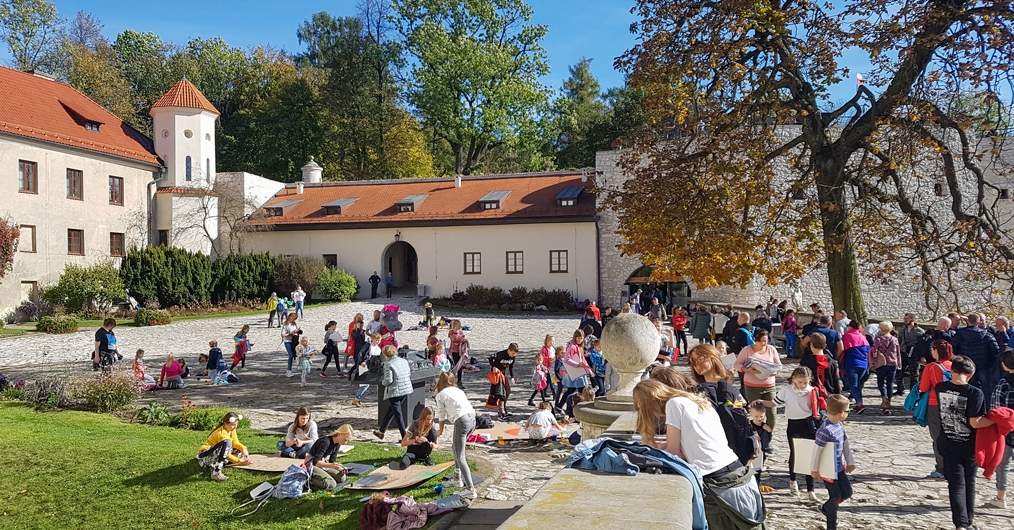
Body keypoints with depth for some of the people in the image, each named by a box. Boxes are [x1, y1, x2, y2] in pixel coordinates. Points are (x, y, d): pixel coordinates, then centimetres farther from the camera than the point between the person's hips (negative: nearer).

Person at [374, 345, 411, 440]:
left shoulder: (388, 364, -13)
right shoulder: (404, 361, 7)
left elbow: (388, 380, -17)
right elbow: (410, 375, 12)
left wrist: (382, 382, 3)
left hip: (394, 392, -7)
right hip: (406, 390, 8)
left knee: (397, 414, 3)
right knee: (390, 410, 22)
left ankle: (404, 437, 4)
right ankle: (382, 431, 35)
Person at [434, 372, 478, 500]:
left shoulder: (440, 395, 7)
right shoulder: (459, 391, 24)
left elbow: (442, 416, 13)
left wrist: (440, 430, 30)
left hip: (462, 421, -7)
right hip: (472, 418, 7)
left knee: (460, 457, -3)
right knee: (455, 448, 28)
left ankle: (470, 489, -10)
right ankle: (457, 478, 38)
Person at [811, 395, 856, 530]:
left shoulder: (840, 425, 1)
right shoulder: (825, 430, -28)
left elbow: (845, 444, 13)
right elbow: (816, 450, -24)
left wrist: (850, 462, 18)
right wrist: (814, 470, -16)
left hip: (839, 467, 9)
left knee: (847, 492, 13)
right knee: (836, 497, 3)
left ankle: (826, 508, 35)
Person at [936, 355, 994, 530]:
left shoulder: (940, 388, -7)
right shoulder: (975, 393, -18)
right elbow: (975, 422, -21)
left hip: (948, 445, 1)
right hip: (969, 446, -1)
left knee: (956, 485, 5)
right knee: (969, 484, 18)